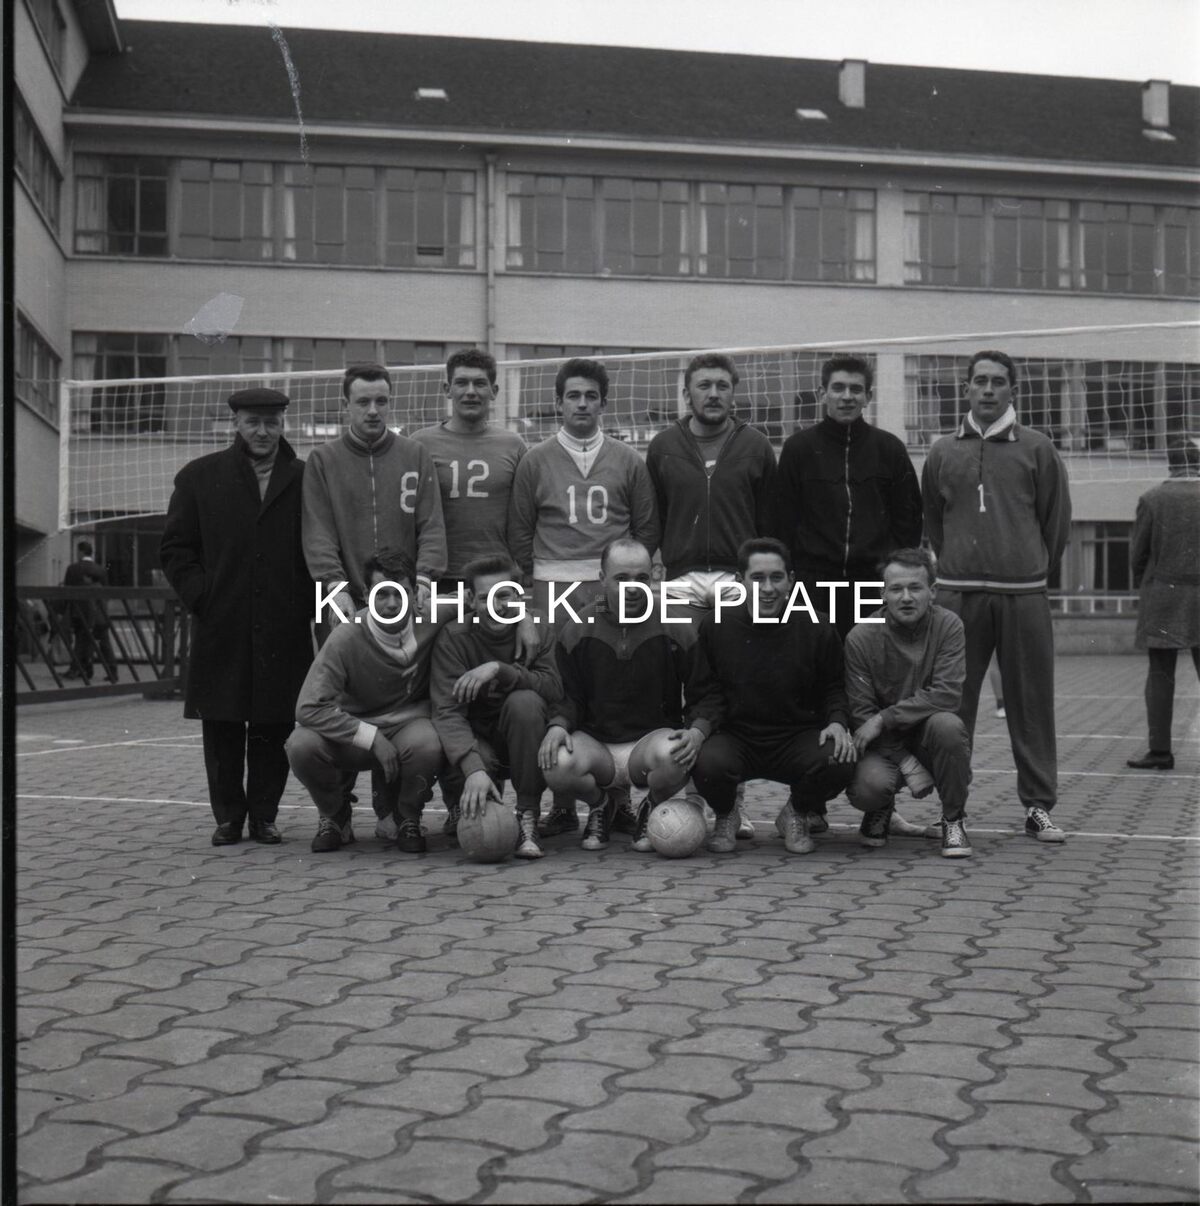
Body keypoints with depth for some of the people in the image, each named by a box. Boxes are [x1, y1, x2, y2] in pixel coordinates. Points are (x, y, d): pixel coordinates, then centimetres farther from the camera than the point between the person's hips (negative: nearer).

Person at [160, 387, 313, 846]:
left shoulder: (306, 479, 6)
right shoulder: (200, 477, 7)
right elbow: (175, 547, 9)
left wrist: (305, 603, -1)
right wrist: (201, 597, -1)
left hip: (284, 630, 0)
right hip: (221, 629, 1)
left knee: (274, 723, 3)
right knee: (222, 725, 4)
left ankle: (264, 814, 15)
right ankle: (227, 816, 15)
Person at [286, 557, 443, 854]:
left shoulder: (432, 625, -15)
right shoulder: (347, 637, -21)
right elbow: (309, 708, -23)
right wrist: (372, 737, -27)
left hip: (407, 723, 0)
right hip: (353, 731, 0)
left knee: (427, 744, -35)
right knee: (301, 746, -30)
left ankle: (404, 818, -2)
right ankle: (335, 816, 3)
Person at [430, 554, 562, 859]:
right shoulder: (453, 637, -12)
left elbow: (555, 688, -22)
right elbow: (447, 711, -24)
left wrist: (499, 669, -34)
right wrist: (474, 769, -40)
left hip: (523, 743, 1)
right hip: (475, 742, -1)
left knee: (524, 702, -31)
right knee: (454, 773, -35)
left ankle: (528, 815, -20)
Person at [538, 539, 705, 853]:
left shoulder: (677, 629, -4)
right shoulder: (576, 632, 1)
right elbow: (569, 697, 7)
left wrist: (698, 731, -21)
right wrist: (558, 725, -16)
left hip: (653, 736, -1)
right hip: (594, 742, 1)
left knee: (672, 756, -38)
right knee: (558, 766, -32)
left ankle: (653, 809, 3)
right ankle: (600, 804, 8)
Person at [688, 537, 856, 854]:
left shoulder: (817, 629, -2)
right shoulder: (715, 628, -2)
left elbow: (834, 689, 8)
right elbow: (705, 693, 3)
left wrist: (837, 722, -12)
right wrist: (699, 727, -17)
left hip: (797, 738, 1)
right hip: (735, 738, 0)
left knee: (839, 763, -30)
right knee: (707, 763, -34)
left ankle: (797, 815, 8)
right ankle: (725, 818, 7)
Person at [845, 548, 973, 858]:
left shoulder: (948, 626, -12)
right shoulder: (861, 638, -12)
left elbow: (947, 695, -21)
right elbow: (861, 712, -13)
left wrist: (884, 719, -26)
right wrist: (907, 764, -21)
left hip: (927, 735, 1)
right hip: (885, 743, -1)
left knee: (947, 725, -33)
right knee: (867, 786, -31)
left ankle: (953, 820, -9)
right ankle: (880, 810, 12)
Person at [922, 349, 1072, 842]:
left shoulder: (1036, 449, 4)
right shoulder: (943, 452, 9)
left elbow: (1057, 520, 9)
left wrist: (1031, 570, 12)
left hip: (1023, 596, -1)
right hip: (958, 595, 1)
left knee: (1031, 703, 2)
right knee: (952, 706, 2)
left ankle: (1038, 805, 11)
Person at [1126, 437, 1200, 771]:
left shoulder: (1152, 499, -4)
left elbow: (1138, 553, -1)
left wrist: (1142, 588, 16)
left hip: (1163, 597, -1)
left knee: (1160, 674, 2)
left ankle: (1160, 750, -1)